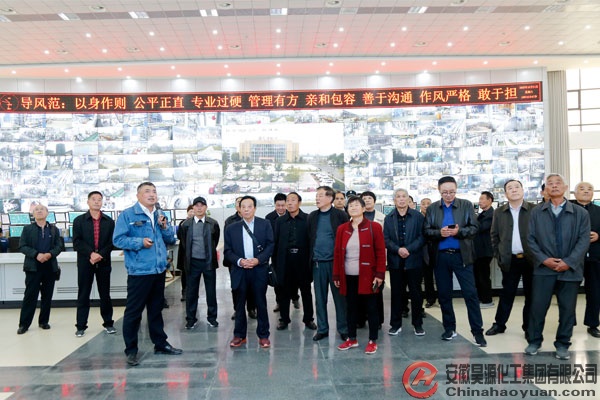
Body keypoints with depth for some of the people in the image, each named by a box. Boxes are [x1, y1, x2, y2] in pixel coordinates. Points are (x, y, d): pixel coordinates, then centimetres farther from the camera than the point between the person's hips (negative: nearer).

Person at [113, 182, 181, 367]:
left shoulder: (160, 215, 12)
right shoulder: (127, 214, -6)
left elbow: (171, 240, 13)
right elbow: (118, 239, -10)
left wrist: (164, 227, -5)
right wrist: (140, 242, -22)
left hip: (159, 270, 6)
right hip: (139, 271, -6)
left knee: (156, 309, 17)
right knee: (133, 312, 1)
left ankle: (160, 344, 27)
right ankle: (131, 350, 12)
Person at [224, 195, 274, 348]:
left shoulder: (265, 224, 2)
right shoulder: (231, 228, 7)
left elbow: (270, 245, -2)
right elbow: (228, 251, 4)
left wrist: (258, 260, -14)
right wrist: (239, 261, -12)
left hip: (259, 270, -1)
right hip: (239, 270, 2)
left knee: (261, 304, 6)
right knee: (239, 304, 9)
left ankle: (263, 335, 17)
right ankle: (239, 335, 21)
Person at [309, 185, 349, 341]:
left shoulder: (340, 215, -4)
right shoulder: (312, 216, 8)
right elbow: (309, 238, 10)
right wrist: (309, 259, 3)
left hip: (335, 261, -4)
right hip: (318, 263, 4)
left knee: (340, 297, 5)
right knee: (320, 298, 11)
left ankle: (343, 329, 17)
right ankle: (322, 329, 22)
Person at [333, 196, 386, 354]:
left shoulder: (374, 227, -4)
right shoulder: (342, 229, 6)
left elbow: (381, 252, -6)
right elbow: (337, 253, 8)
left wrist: (380, 274, -12)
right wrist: (336, 275, 5)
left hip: (367, 276, -3)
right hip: (348, 277, 4)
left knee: (371, 308, 6)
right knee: (350, 308, 13)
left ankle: (372, 341, 18)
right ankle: (351, 339, 26)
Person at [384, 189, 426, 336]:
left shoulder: (418, 216, 2)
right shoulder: (389, 218, 8)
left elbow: (422, 237, -5)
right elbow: (386, 239, 1)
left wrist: (409, 249, -15)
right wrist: (398, 249, -14)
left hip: (414, 261, -1)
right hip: (395, 262, 2)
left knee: (416, 293, 6)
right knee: (396, 294, 8)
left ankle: (418, 324, 19)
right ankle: (396, 324, 18)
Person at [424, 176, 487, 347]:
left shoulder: (467, 205, 2)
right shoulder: (432, 208, 6)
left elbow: (474, 228, -3)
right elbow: (427, 231, 1)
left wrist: (459, 231, -21)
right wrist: (440, 232, -18)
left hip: (462, 255, -2)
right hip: (441, 256, 2)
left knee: (470, 293, -2)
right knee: (444, 294, 9)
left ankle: (477, 331, 6)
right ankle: (449, 328, 23)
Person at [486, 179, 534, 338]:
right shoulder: (499, 212, 5)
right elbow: (494, 235, 9)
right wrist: (498, 255, 4)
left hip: (531, 259, -1)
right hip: (509, 260, 1)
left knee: (531, 295, 8)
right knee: (507, 293, 9)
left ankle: (529, 327, 20)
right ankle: (499, 324, 20)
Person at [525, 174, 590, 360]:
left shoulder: (581, 213, 3)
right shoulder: (536, 212, 6)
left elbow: (584, 240, -2)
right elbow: (531, 238, 2)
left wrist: (569, 262, -12)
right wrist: (543, 259, -11)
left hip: (570, 269, 0)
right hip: (544, 268, 0)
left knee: (567, 309, 8)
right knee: (537, 307, 3)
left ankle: (562, 344, 22)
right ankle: (534, 341, 18)